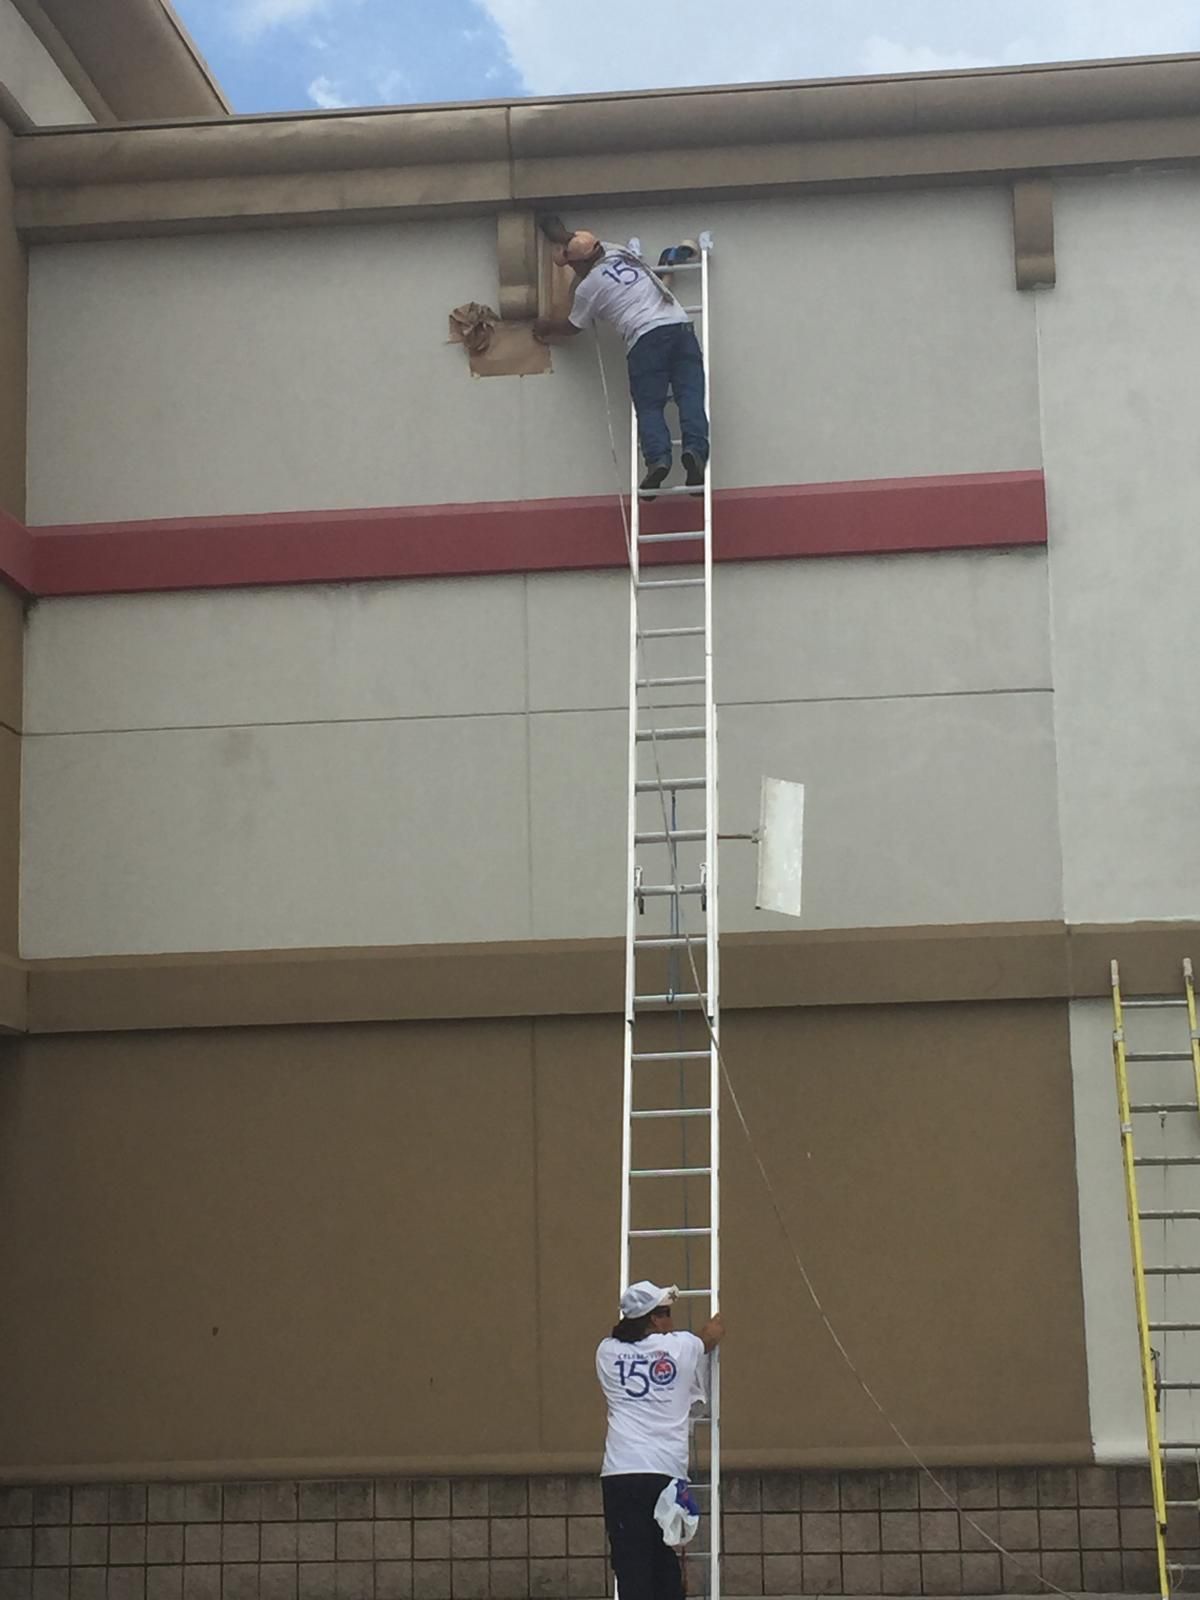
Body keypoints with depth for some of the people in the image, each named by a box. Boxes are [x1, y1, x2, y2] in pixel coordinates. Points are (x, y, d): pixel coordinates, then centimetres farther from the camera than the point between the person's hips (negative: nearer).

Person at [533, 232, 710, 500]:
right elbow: (598, 248, 50)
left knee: (649, 407, -2)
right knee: (691, 397, -5)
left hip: (647, 337, -5)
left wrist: (547, 327, 42)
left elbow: (572, 327, 24)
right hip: (680, 325, 5)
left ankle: (657, 459, -22)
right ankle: (695, 450, -24)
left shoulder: (588, 287, 7)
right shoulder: (620, 253, 23)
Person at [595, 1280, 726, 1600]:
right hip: (667, 1473, 0)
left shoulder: (607, 1352, 8)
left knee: (631, 1567, -4)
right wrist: (715, 1324, 54)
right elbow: (713, 1335, 31)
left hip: (620, 1474, 0)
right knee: (666, 1565, 14)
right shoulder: (681, 1347, 8)